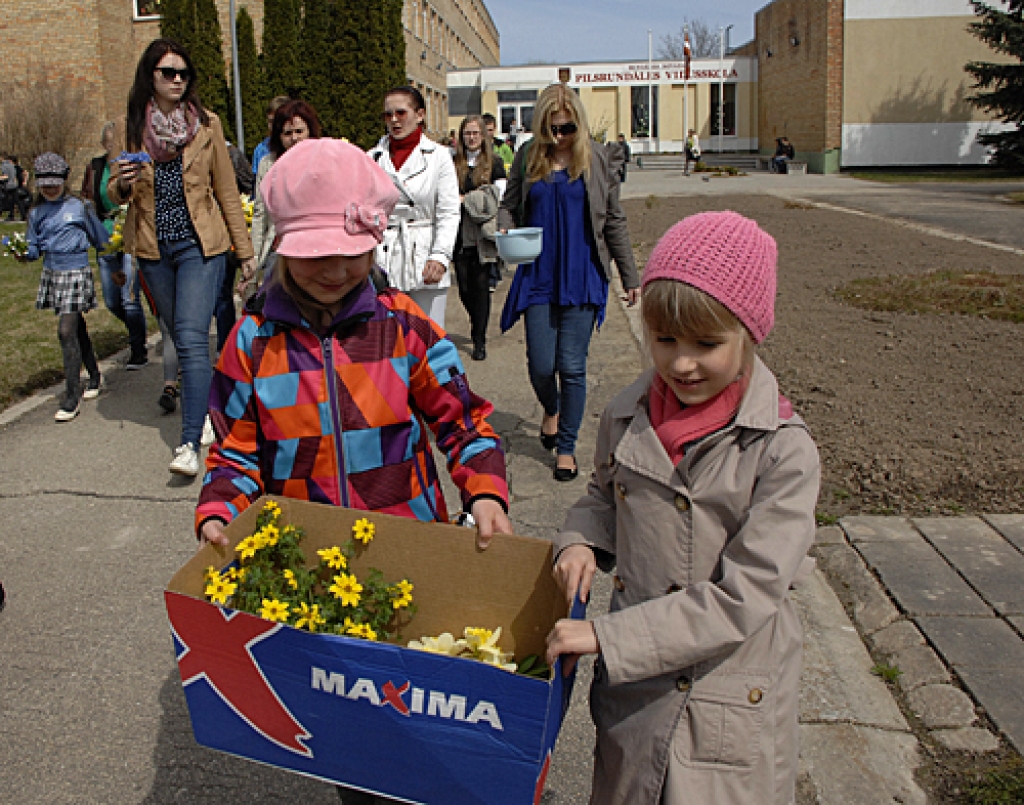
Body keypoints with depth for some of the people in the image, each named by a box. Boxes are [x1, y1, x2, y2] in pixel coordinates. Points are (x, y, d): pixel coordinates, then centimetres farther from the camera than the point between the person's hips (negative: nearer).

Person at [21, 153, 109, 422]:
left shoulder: (79, 207, -4)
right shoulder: (36, 213, 9)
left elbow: (101, 240, 6)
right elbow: (34, 248, 11)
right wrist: (25, 253, -11)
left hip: (76, 272, -5)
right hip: (51, 273, 5)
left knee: (67, 331, -12)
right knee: (77, 329, 13)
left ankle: (72, 397, -8)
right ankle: (94, 376, 32)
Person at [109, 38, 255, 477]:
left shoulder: (206, 124, 2)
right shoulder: (132, 127, 6)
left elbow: (226, 190, 6)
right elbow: (116, 194, 13)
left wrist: (246, 251, 5)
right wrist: (122, 183, -12)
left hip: (200, 244, -3)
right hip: (152, 247, 3)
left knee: (192, 338, -14)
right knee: (180, 336, 12)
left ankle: (190, 442, -15)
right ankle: (202, 406, 31)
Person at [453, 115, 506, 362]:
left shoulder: (494, 162, 5)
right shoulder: (453, 162, 9)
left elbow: (498, 195, -4)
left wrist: (466, 199, -8)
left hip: (482, 235, -2)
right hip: (460, 234, 2)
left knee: (481, 285, -2)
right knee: (464, 287, 4)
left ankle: (479, 339, 5)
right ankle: (478, 324, 32)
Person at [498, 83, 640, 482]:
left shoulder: (598, 158, 0)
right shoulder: (527, 157, 4)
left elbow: (614, 220, 5)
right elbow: (509, 204, 13)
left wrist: (630, 276, 6)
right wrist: (505, 229, -12)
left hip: (582, 277, -1)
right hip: (538, 276, 2)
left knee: (572, 366, -2)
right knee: (541, 366, 1)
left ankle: (566, 447, 15)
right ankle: (552, 410, 36)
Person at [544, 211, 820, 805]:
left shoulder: (784, 450, -18)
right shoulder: (627, 417, -4)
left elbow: (744, 596, -21)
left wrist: (608, 636, -23)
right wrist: (582, 540, -6)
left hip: (734, 700, -3)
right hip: (633, 682, 4)